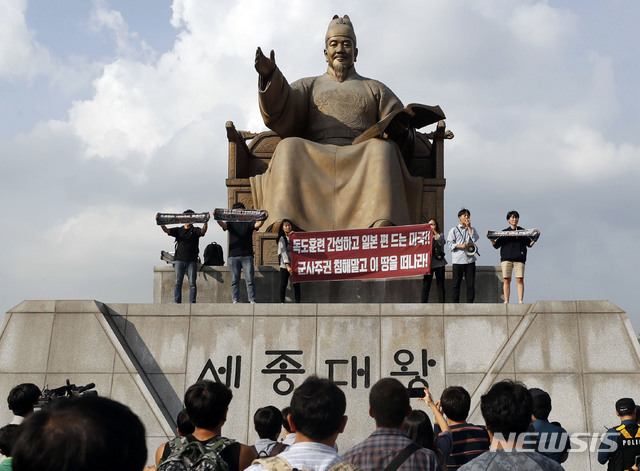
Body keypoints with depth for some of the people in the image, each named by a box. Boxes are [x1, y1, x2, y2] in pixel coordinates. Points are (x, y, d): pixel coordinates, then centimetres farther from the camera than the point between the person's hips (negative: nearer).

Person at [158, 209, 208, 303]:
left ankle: (192, 302, -1)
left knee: (192, 283, -2)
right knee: (178, 282, 0)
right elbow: (166, 230, 1)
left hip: (192, 260, -1)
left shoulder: (195, 230, 9)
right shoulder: (178, 230, 13)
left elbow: (203, 231, -11)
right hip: (179, 259, 1)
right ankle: (177, 302, 1)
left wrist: (206, 222, -30)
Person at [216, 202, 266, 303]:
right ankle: (235, 301, 8)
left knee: (250, 280, -3)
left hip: (247, 256, -1)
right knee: (235, 281, 4)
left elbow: (258, 224, -9)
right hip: (234, 256, 1)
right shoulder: (231, 223, 9)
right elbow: (223, 224, -9)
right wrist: (217, 218, -31)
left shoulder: (248, 223, 8)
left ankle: (252, 301, -2)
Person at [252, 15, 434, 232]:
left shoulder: (375, 89, 29)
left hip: (361, 158, 0)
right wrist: (270, 75, -14)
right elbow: (282, 109, 6)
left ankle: (383, 224, -54)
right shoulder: (308, 86, 28)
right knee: (289, 147, -31)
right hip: (314, 158, 1)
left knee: (382, 148, -33)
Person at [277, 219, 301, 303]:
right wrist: (288, 265, -19)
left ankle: (297, 302, -2)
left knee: (296, 285, -2)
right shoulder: (282, 238, 2)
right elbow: (283, 252, -8)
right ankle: (282, 302, 6)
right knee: (283, 284, -1)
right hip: (285, 265, -3)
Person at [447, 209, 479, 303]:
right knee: (456, 284, 0)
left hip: (470, 260, 2)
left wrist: (469, 227, -1)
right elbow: (450, 243, 0)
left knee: (471, 284, -1)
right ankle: (455, 304, 4)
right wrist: (460, 246, -15)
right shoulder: (454, 230, 9)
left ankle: (470, 303, 4)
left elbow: (475, 239, -2)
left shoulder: (472, 229, 17)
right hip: (458, 260, -2)